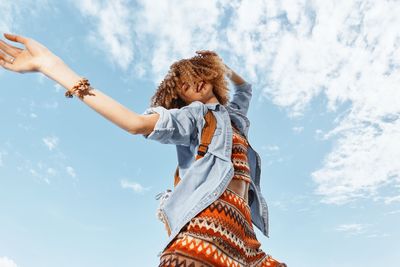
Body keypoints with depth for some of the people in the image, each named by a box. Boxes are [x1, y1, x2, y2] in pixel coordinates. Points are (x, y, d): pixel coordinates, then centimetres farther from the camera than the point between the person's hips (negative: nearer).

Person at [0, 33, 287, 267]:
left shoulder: (233, 113, 30)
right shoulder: (192, 114, 9)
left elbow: (245, 88, 54)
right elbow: (137, 123, -9)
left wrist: (223, 67, 43)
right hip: (211, 216, -7)